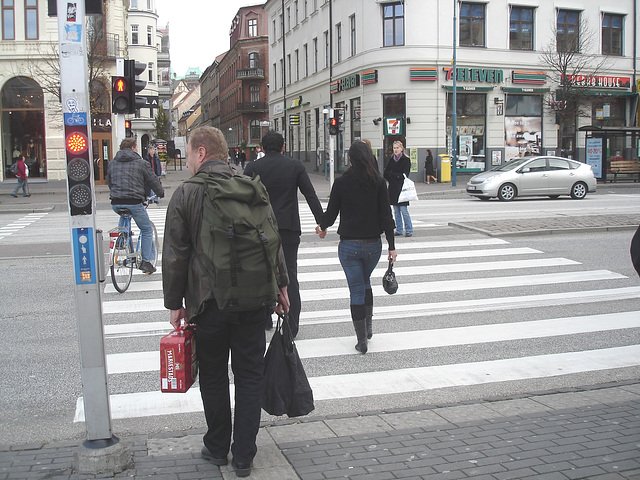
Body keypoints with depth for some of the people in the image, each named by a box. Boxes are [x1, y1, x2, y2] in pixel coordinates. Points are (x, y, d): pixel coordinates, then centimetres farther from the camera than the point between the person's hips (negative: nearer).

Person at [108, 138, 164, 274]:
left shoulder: (112, 163, 15)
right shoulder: (140, 163, 2)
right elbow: (153, 180, 8)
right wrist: (161, 193, 27)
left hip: (116, 203, 5)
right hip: (134, 202, -5)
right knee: (147, 230, 9)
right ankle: (146, 262, 6)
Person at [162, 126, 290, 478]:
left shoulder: (185, 194, -6)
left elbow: (175, 255, -5)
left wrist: (174, 303, 3)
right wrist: (280, 284, 15)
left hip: (208, 301, -2)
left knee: (213, 376, 14)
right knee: (249, 376, 10)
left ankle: (217, 448, 26)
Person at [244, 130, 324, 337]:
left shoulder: (253, 167, -1)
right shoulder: (296, 166, 1)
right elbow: (311, 195, 1)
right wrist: (321, 221, 7)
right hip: (289, 229, 0)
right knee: (290, 275, 4)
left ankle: (264, 319, 23)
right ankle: (292, 326, 3)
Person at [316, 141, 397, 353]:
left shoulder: (341, 183, -7)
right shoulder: (379, 182, -4)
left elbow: (331, 213, -2)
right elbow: (386, 216, -5)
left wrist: (322, 227, 20)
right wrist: (391, 246, -1)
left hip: (349, 245, -2)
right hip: (373, 244, 2)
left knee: (356, 290, 4)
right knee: (365, 282, 26)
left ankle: (362, 340, 7)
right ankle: (369, 326, 28)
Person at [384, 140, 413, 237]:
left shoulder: (406, 160, -4)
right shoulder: (391, 160, 12)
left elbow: (404, 175, -11)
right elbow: (386, 174, 10)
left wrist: (391, 174, -7)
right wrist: (396, 176, -3)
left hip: (402, 188, -5)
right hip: (393, 188, 5)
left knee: (403, 210, -8)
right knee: (396, 210, 7)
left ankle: (409, 230, 0)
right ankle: (399, 230, 13)